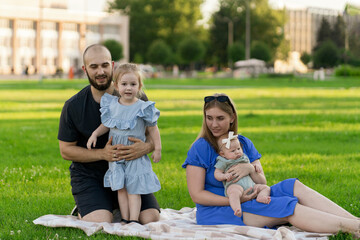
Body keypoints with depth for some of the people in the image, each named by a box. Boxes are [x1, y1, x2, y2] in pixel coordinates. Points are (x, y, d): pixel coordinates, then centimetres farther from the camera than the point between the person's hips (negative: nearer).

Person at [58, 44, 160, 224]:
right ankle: (82, 211, 12)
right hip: (89, 175, -2)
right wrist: (102, 154, -18)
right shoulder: (73, 106, -6)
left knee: (150, 219, -18)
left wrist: (146, 147, -24)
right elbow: (66, 150, -3)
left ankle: (119, 208, 16)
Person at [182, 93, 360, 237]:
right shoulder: (200, 149, -9)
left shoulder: (244, 143, 10)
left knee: (294, 187, -14)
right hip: (216, 212, -7)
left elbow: (262, 183, 6)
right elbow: (197, 195, -15)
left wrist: (251, 169, -18)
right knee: (289, 208, -24)